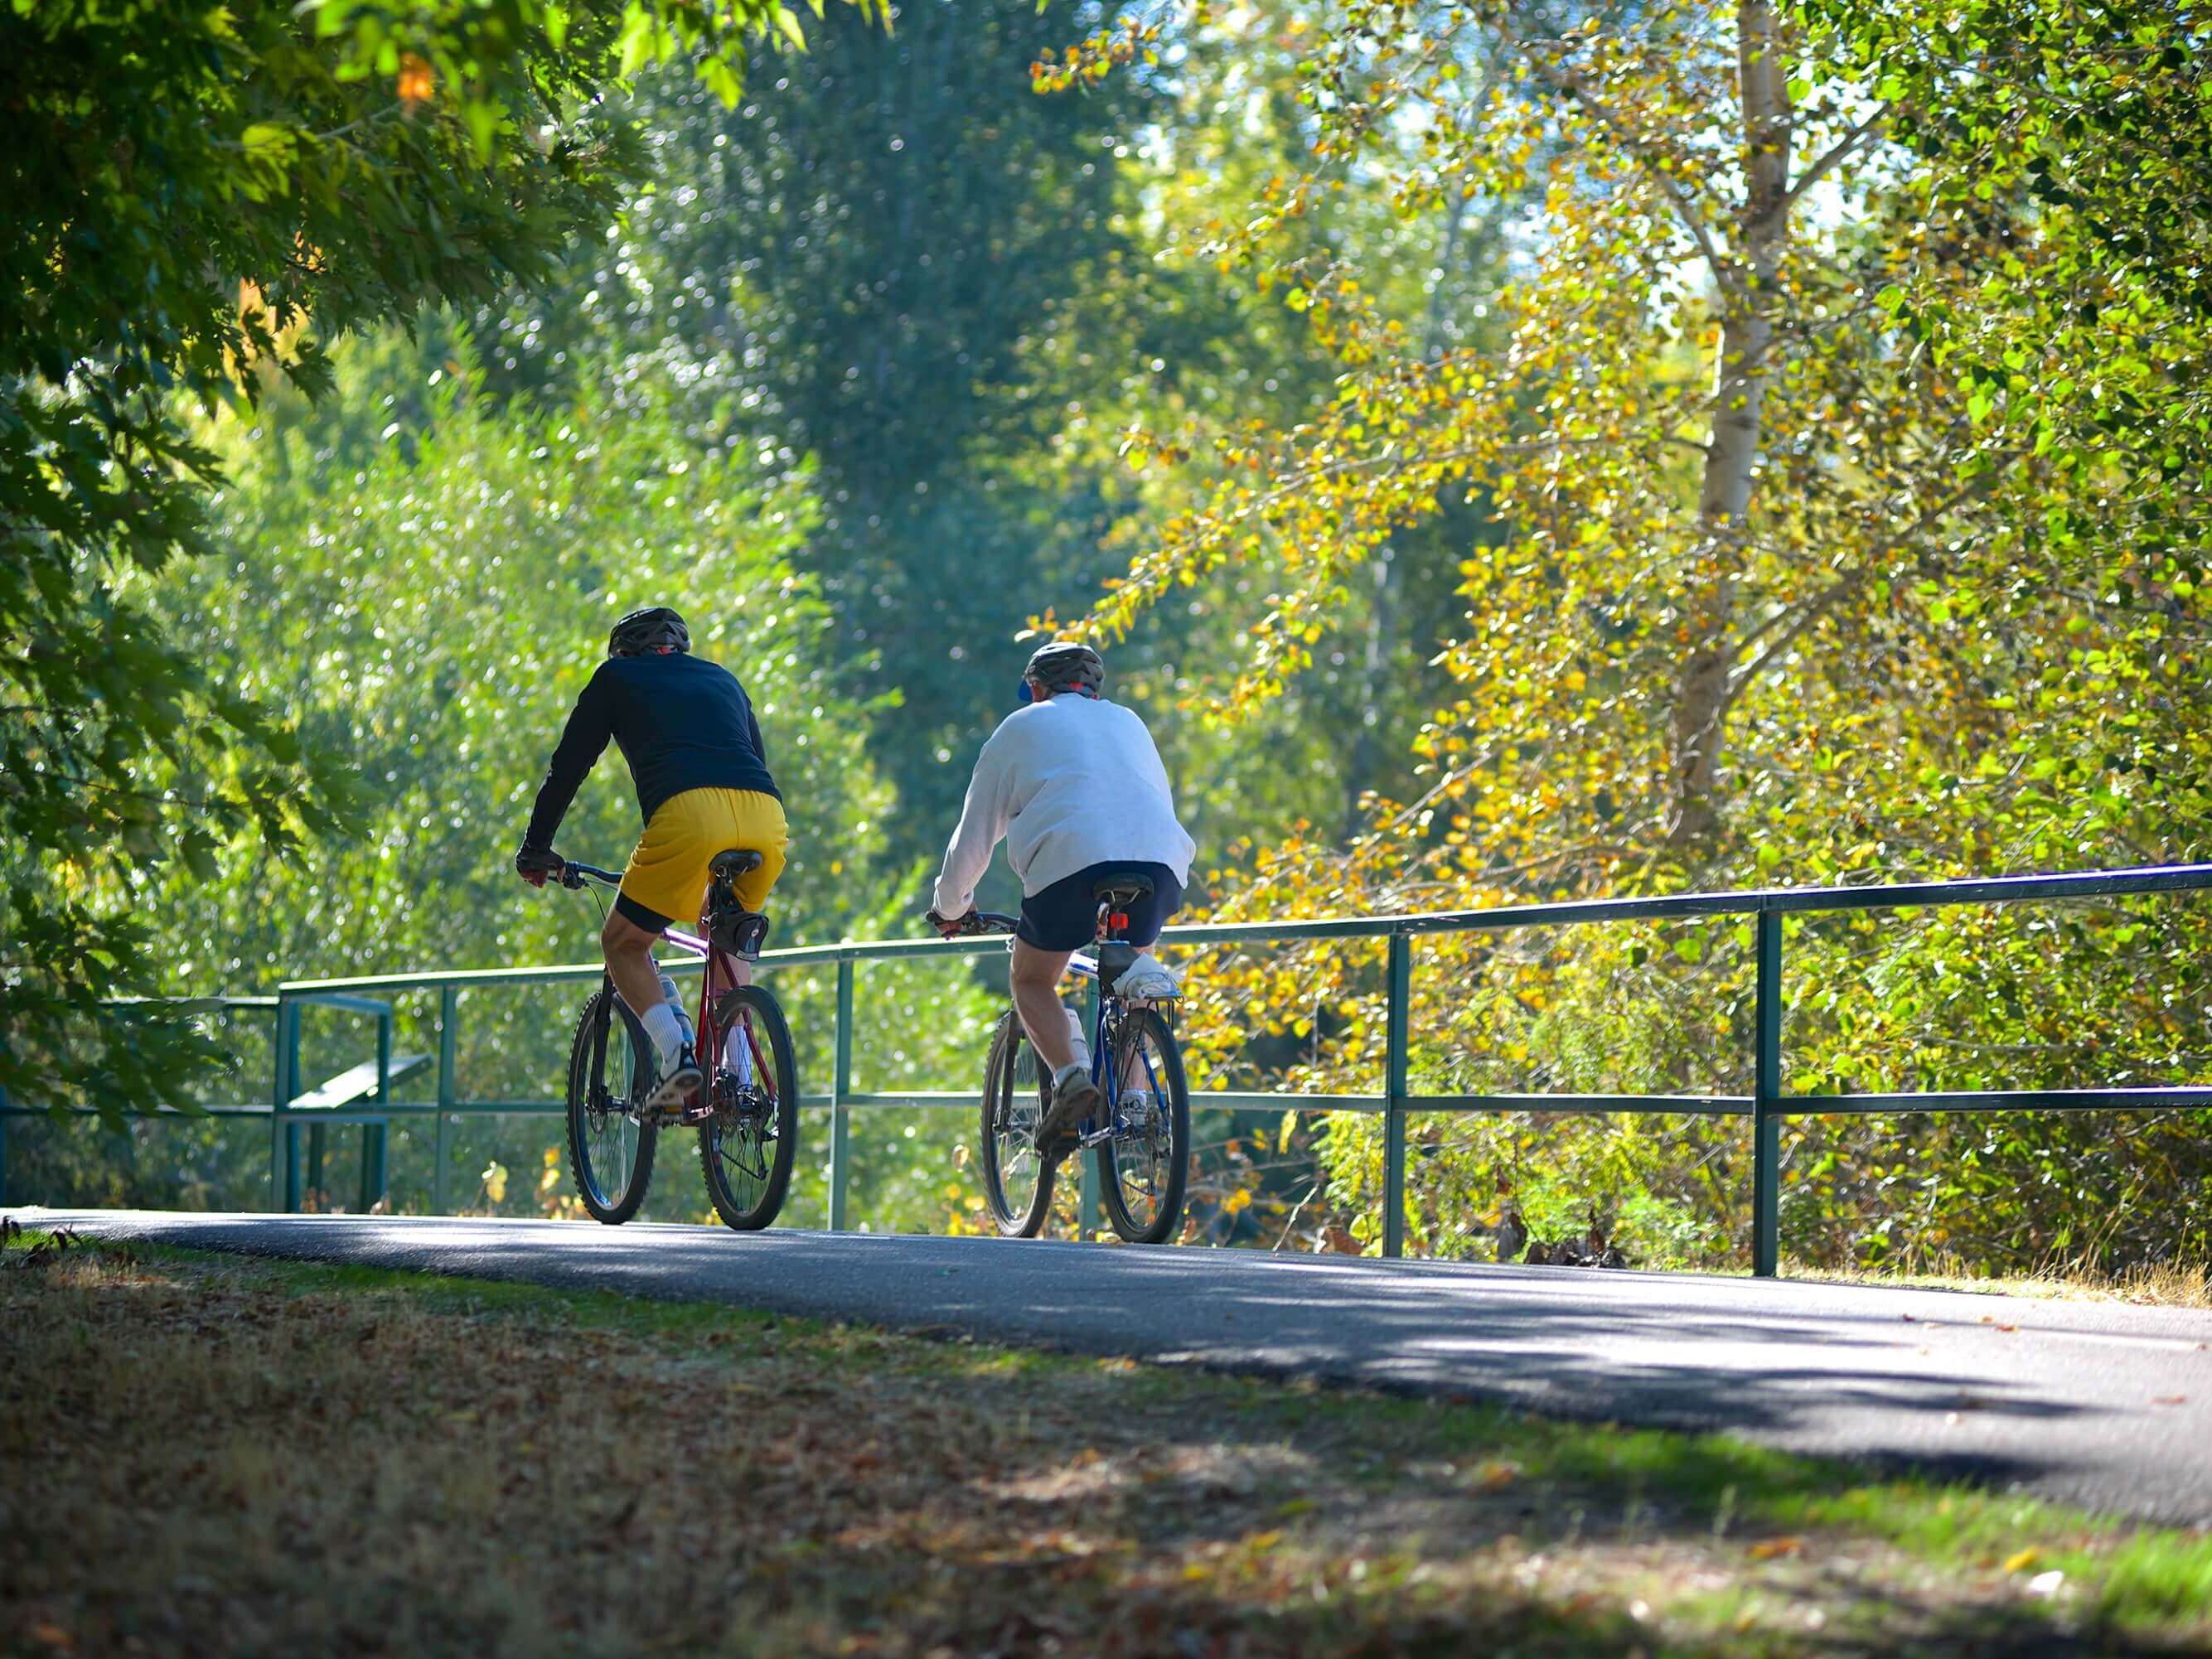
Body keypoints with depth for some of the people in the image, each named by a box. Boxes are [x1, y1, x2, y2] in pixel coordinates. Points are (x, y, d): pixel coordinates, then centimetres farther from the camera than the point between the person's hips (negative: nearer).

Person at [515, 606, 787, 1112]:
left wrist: (535, 848, 35)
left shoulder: (617, 677, 23)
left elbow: (567, 767, 24)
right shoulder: (723, 680, 35)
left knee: (624, 943, 16)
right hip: (768, 818, 4)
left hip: (687, 813, -4)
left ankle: (675, 1054, -7)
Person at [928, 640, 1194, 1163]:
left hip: (1071, 861, -4)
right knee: (1127, 958, 33)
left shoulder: (1022, 727, 23)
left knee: (1032, 981, 15)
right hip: (1162, 860, 4)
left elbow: (975, 835, 24)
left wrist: (950, 906, 39)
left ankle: (1072, 1076, -9)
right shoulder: (1128, 723, 33)